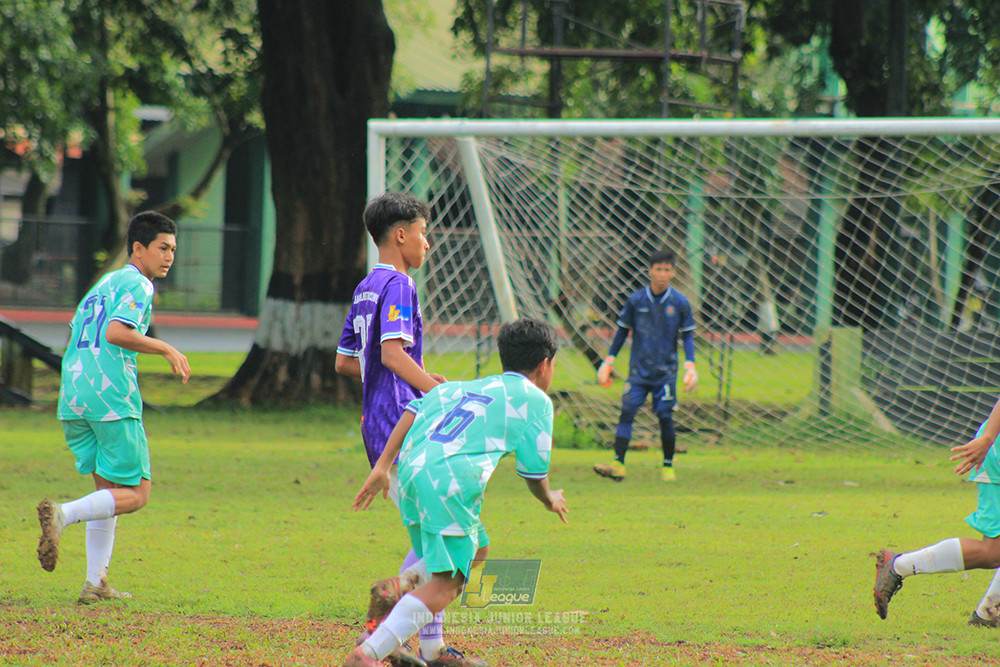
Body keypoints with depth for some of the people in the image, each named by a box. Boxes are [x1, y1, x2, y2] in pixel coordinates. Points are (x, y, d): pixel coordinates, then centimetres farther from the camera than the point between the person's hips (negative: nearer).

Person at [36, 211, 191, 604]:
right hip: (112, 396, -9)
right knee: (135, 494, -2)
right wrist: (166, 350, -12)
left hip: (72, 398, 9)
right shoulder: (137, 285, -4)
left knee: (108, 489, 15)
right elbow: (115, 332, -19)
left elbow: (76, 338, 26)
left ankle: (95, 582, 8)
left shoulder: (103, 284, 24)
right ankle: (62, 515, -23)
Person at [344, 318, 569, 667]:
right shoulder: (535, 399, 14)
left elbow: (417, 408, 17)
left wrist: (382, 465, 13)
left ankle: (403, 586, 5)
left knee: (477, 550, 27)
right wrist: (550, 501, 34)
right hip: (449, 479, -8)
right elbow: (534, 472, 13)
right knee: (445, 585, -9)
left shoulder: (465, 387, 30)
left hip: (410, 470, 8)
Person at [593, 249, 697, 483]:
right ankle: (618, 464, -15)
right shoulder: (635, 300, 0)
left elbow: (687, 335, 6)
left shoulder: (680, 303, -2)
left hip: (666, 370, -1)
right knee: (627, 411, -11)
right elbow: (623, 330, 10)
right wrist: (609, 360, 8)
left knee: (665, 416, -3)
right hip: (639, 368, 1)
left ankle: (668, 466, 13)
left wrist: (690, 365, -4)